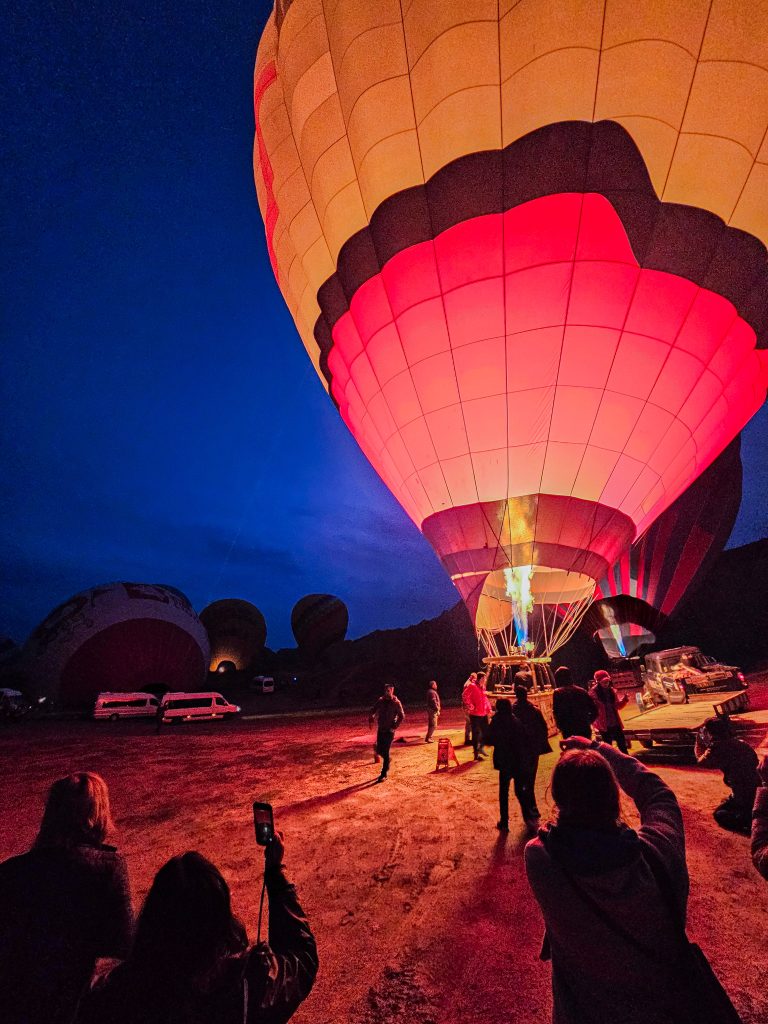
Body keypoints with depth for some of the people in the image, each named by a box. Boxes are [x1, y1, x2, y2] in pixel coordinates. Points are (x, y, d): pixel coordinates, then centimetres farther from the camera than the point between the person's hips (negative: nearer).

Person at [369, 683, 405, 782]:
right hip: (380, 729, 5)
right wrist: (371, 718, -8)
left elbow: (401, 716, -7)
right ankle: (387, 761, 40)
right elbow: (373, 710, 10)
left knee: (385, 752, -5)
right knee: (379, 750, 9)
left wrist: (395, 726, -13)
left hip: (389, 731, -4)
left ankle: (384, 774, 6)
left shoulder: (396, 703, -9)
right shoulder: (381, 701, 2)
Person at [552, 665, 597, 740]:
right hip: (585, 729, 4)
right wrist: (587, 722, 16)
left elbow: (556, 713, -13)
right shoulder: (581, 691, 6)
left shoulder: (558, 693, -7)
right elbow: (594, 710, 7)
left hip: (569, 731, -4)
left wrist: (561, 727, 1)